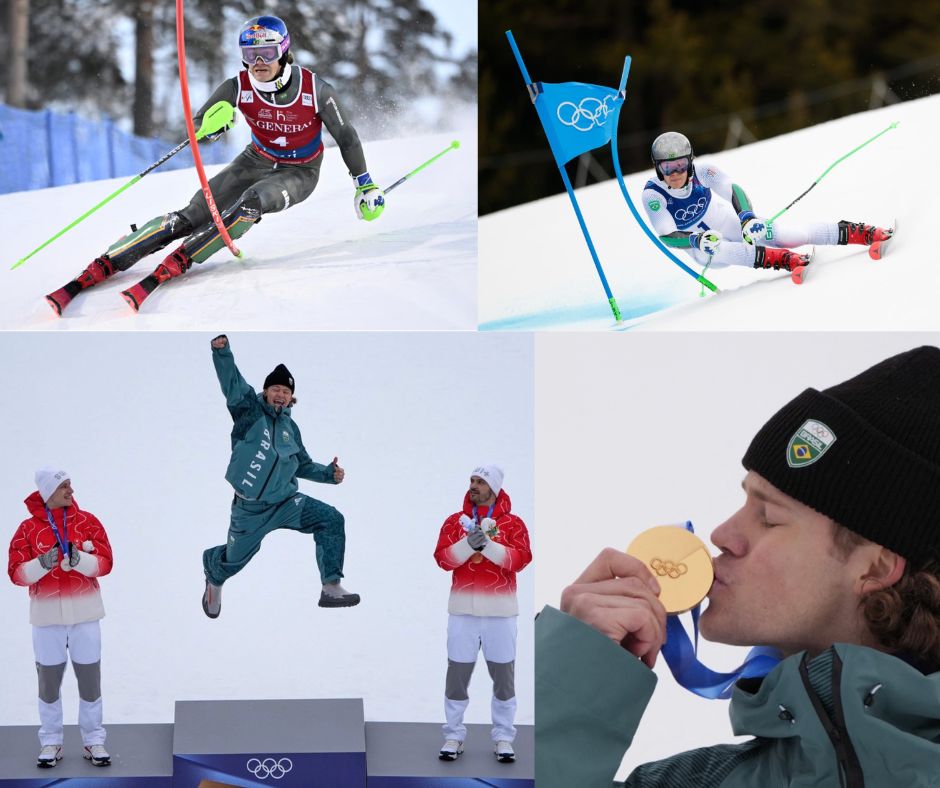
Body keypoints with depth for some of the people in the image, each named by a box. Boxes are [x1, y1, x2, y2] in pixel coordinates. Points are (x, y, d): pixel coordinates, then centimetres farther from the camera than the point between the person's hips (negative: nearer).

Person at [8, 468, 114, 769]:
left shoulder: (87, 521, 0)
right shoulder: (28, 528, -3)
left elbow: (104, 563, -4)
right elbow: (17, 573, -6)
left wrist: (79, 559, -22)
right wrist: (43, 563, -23)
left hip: (85, 614, 1)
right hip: (47, 615, -1)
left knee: (90, 679, 6)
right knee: (49, 681, 6)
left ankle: (94, 741, 17)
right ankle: (51, 742, 19)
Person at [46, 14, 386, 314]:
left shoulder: (316, 90, -25)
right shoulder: (238, 87, -20)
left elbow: (346, 137, -9)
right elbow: (198, 125, -13)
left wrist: (365, 185, -2)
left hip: (299, 174, -2)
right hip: (257, 161, 2)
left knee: (251, 203, -35)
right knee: (191, 217, -14)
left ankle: (177, 261, -33)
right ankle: (103, 265, -16)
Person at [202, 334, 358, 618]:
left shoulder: (290, 427, 9)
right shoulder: (250, 409, -6)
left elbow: (302, 465, 19)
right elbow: (233, 384, -24)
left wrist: (328, 473, 1)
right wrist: (223, 352, -41)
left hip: (286, 501, 4)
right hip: (250, 507, -4)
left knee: (331, 520, -14)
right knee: (235, 558, 9)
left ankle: (331, 588, -13)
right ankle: (214, 576, 49)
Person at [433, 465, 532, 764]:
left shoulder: (512, 523, 3)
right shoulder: (455, 521, 7)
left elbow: (520, 558, -10)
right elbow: (443, 558, -4)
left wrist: (489, 545, -22)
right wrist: (468, 544, -20)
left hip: (501, 610, -1)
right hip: (463, 609, 1)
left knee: (504, 674, 5)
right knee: (457, 672, 4)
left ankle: (503, 738, 15)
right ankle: (454, 736, 15)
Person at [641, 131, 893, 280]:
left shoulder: (703, 173, -17)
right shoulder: (653, 195, -21)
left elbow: (733, 191, -8)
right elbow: (667, 237, -24)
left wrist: (748, 217, -27)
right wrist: (697, 240, -42)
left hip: (738, 226, 1)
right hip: (708, 250, -1)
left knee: (789, 234, -23)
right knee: (715, 251, -40)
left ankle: (865, 233, -19)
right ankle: (785, 259, -50)